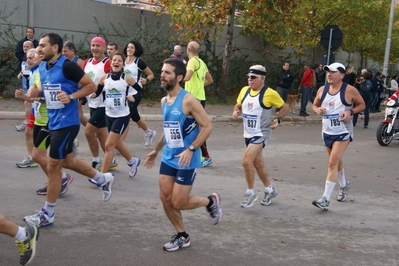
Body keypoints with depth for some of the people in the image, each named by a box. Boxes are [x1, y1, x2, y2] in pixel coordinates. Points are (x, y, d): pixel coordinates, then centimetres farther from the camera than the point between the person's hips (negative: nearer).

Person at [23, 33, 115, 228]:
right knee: (67, 161, 20)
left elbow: (91, 86, -13)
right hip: (53, 122, 9)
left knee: (53, 166, -2)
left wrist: (71, 97, -24)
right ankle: (104, 179, 39)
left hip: (66, 123, -9)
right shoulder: (42, 67, 7)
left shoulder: (67, 66, -17)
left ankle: (47, 214, 11)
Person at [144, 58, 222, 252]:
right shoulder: (164, 101, 7)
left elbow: (207, 126, -17)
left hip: (186, 161, -7)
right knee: (165, 198, 6)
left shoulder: (188, 100, -18)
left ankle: (211, 201, 24)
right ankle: (182, 237, 23)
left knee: (179, 202, -4)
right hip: (168, 158, 8)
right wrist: (156, 150, 22)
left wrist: (191, 149, -24)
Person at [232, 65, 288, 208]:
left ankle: (250, 192, 0)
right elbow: (238, 105, 17)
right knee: (258, 163, 16)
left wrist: (277, 119, -15)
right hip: (248, 134, 7)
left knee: (246, 160, -19)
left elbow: (284, 107, -1)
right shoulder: (244, 90, 3)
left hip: (261, 134, -7)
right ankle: (270, 190, 35)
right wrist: (236, 112, -4)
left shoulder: (270, 93, -13)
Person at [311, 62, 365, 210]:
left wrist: (350, 112, -18)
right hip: (327, 132, 6)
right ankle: (344, 185, 46)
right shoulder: (322, 90, 2)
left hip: (343, 133, -6)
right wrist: (317, 110, -9)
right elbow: (315, 105, 15)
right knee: (336, 161, 21)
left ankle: (326, 199, -13)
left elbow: (362, 105, 0)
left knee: (332, 163, -13)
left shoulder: (350, 90, -11)